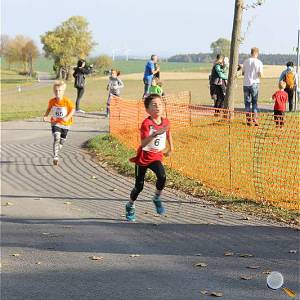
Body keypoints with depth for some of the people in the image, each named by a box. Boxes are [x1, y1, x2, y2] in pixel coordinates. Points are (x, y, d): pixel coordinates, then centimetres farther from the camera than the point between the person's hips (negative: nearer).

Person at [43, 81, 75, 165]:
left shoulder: (67, 101, -16)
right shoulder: (52, 101, -8)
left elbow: (73, 109, -9)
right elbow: (49, 108, 10)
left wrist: (67, 117, -23)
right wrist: (45, 116, -6)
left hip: (65, 124, 0)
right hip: (55, 123, 0)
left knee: (61, 141, 13)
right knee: (56, 138, -21)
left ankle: (57, 151, 43)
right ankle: (55, 157, -24)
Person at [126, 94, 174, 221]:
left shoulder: (165, 121, -6)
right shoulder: (146, 124, -23)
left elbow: (168, 132, 19)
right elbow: (143, 144, -35)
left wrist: (171, 148, 24)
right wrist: (155, 134, -48)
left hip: (156, 157, 3)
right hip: (143, 157, -3)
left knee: (162, 176, -25)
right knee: (139, 186, 6)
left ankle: (157, 198, 2)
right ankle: (130, 206, 33)